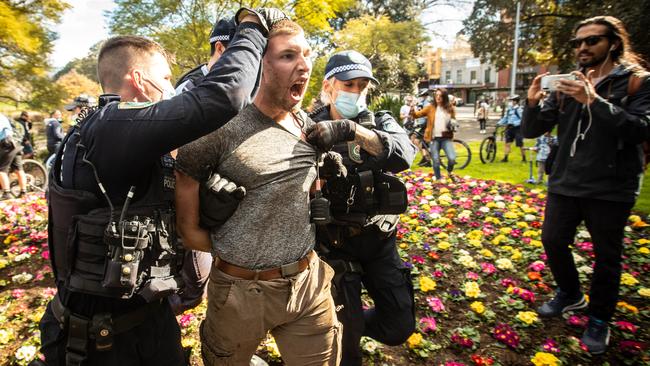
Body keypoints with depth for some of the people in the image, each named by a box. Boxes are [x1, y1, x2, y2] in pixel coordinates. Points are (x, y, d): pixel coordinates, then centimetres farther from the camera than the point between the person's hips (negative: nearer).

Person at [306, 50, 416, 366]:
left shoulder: (381, 122, 1)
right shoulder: (310, 128, -4)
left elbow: (403, 154, -23)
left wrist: (350, 130, -36)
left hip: (379, 239, 3)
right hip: (335, 244, -2)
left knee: (399, 328, 10)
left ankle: (352, 322, 38)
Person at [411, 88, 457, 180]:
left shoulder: (450, 108, 6)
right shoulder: (430, 107, 3)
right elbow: (418, 114, -3)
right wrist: (412, 111, -23)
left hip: (446, 138, 0)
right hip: (434, 138, 0)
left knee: (452, 158, -13)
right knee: (436, 161, 2)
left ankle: (449, 171, 20)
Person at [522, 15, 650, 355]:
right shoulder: (566, 86, 6)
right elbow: (531, 131, 2)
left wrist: (594, 101, -28)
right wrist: (532, 103, -18)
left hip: (610, 188, -3)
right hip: (564, 184, 4)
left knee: (606, 255, 8)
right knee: (552, 241, 10)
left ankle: (599, 319, 28)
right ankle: (570, 294, 37)